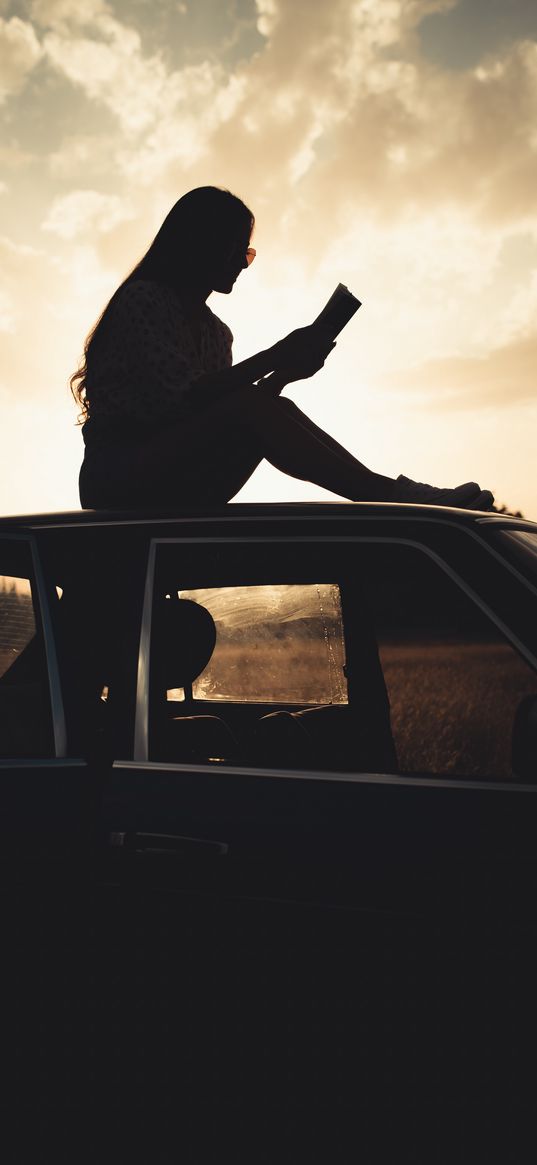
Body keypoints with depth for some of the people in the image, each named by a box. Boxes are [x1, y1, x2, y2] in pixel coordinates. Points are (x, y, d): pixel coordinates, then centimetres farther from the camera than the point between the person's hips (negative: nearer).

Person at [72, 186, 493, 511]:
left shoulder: (214, 330, 20)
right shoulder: (143, 298, -7)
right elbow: (180, 396, -20)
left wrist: (283, 374, -5)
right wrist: (273, 358, -19)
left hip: (174, 487, 7)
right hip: (120, 479, -7)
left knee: (265, 413, -16)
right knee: (253, 410, -28)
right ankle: (387, 495, -28)